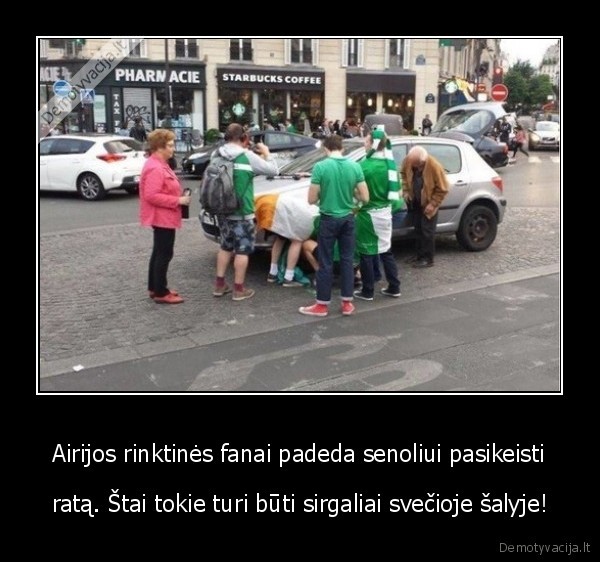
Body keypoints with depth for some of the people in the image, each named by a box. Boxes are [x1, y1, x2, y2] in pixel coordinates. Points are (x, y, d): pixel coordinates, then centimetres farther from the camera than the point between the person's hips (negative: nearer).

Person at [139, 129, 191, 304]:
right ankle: (160, 293, 0)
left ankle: (154, 287, 26)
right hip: (162, 218, -11)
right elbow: (152, 195, -28)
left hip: (163, 217, 11)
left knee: (159, 252, 17)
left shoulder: (159, 165, 14)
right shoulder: (155, 168, -21)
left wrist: (178, 197, 8)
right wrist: (178, 201, -24)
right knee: (164, 254, -6)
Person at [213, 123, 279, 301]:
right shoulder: (248, 156, -14)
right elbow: (273, 170, -7)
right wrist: (266, 153, 9)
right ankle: (239, 289, 7)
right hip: (242, 213, -6)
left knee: (225, 247, 18)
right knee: (242, 249, 3)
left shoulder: (216, 155, 0)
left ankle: (219, 284, 21)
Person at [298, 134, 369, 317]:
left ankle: (322, 305, 12)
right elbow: (365, 197, -1)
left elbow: (312, 199, -9)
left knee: (326, 263, 4)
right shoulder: (355, 166, -3)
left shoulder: (320, 167, -13)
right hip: (348, 219, 3)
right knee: (347, 260, 11)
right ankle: (347, 303, 17)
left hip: (329, 219, -3)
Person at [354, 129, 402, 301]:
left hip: (368, 213, -7)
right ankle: (394, 287, 21)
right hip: (385, 212, 7)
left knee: (366, 252, 3)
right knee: (385, 250, 16)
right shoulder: (390, 164, 5)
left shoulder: (365, 165, -18)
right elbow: (395, 190, 13)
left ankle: (367, 291, 9)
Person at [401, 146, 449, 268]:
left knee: (427, 231, -1)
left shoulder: (435, 167, -29)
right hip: (415, 202, 6)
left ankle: (428, 259, 10)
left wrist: (432, 204, -20)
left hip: (428, 203, -5)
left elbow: (442, 189, -19)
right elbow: (404, 174, 6)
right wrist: (406, 191, -3)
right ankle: (420, 255, 29)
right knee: (418, 229, 16)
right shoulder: (408, 160, -16)